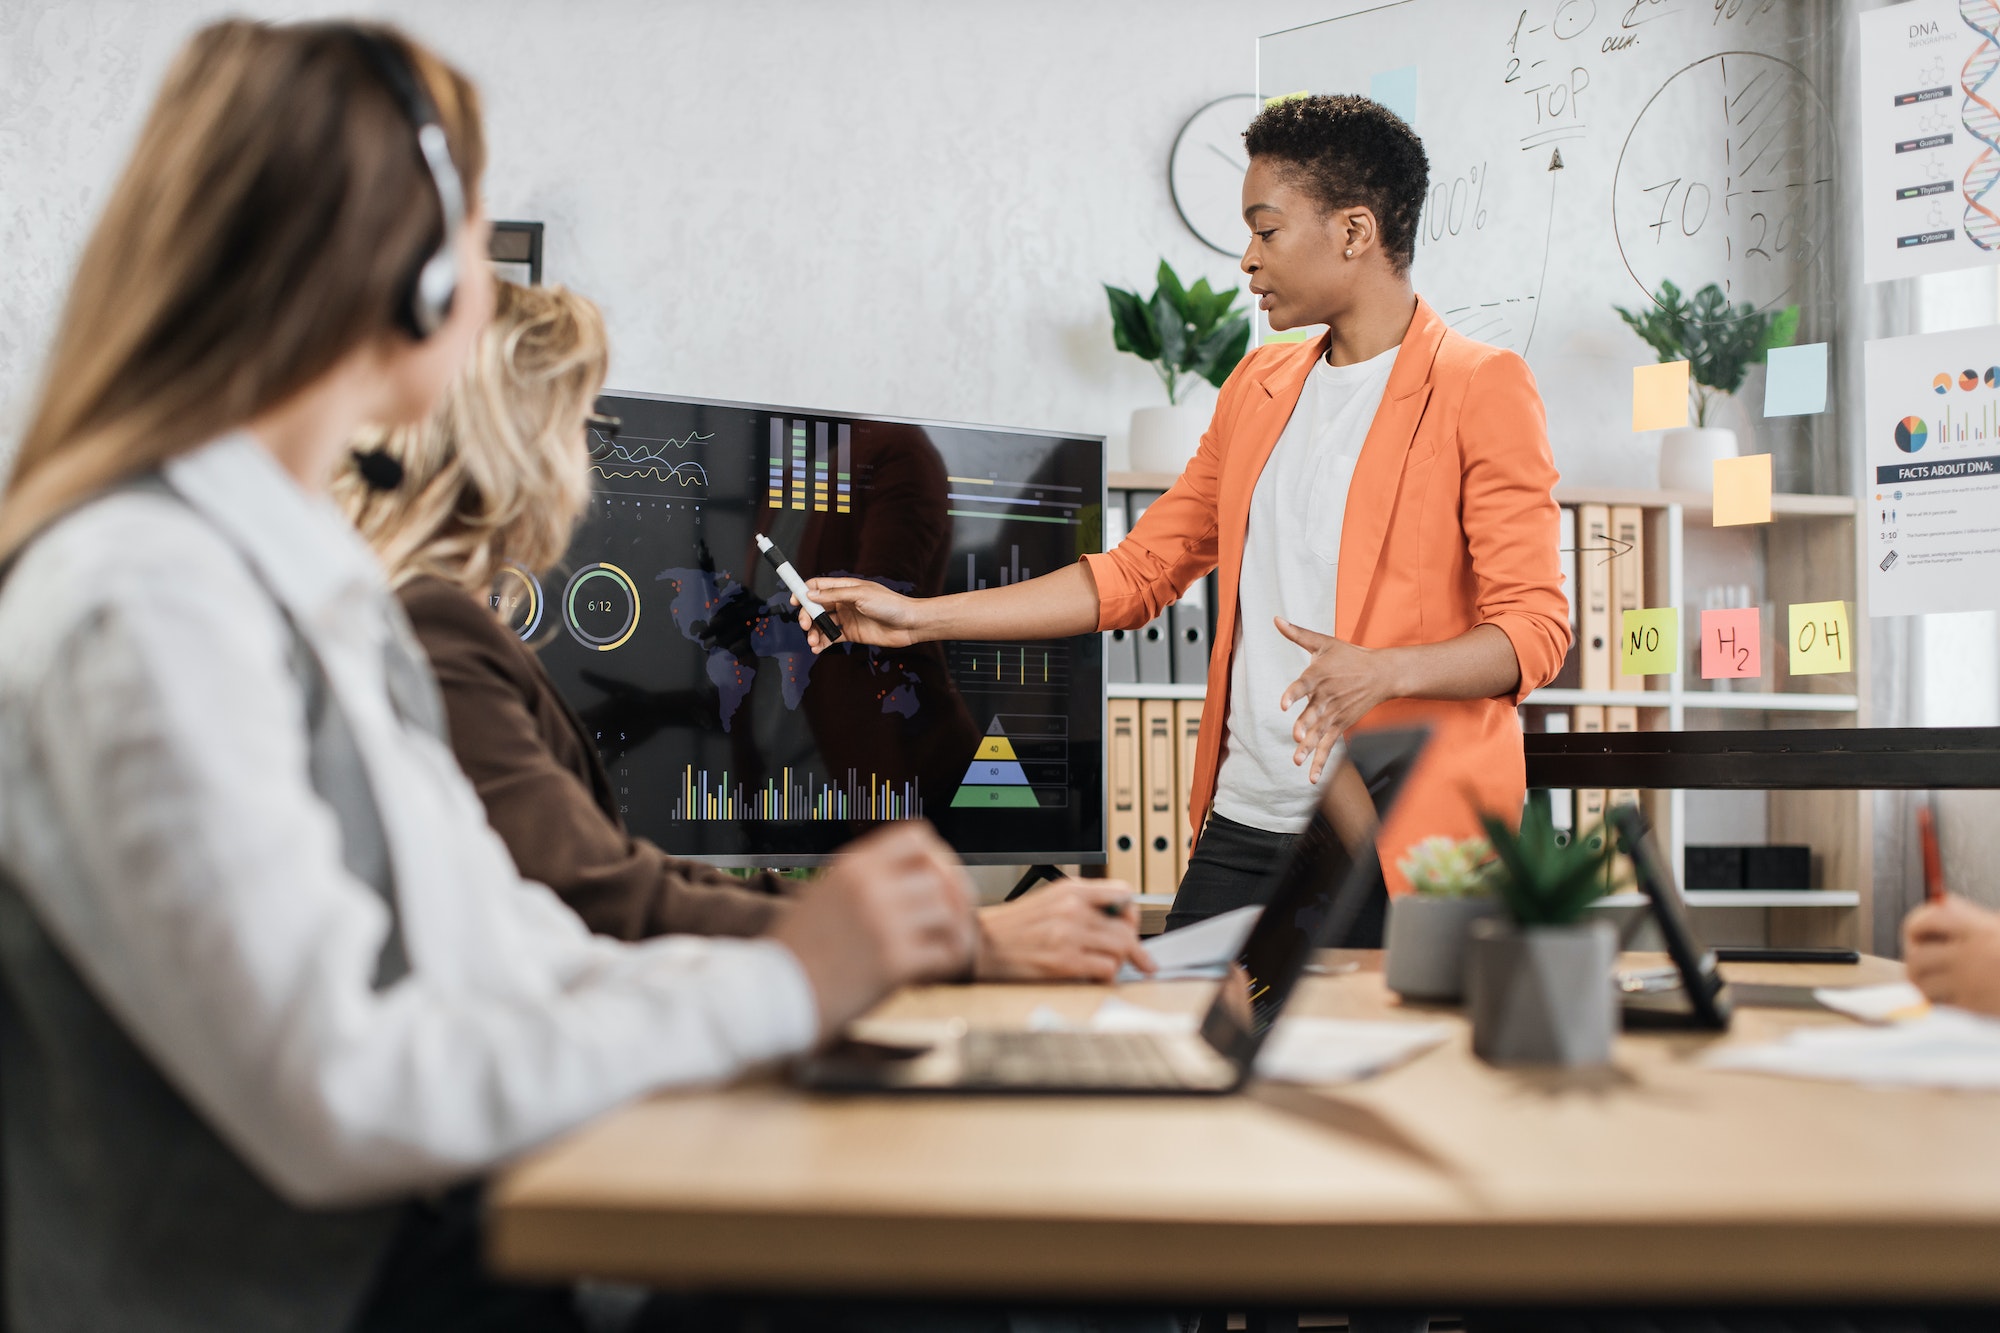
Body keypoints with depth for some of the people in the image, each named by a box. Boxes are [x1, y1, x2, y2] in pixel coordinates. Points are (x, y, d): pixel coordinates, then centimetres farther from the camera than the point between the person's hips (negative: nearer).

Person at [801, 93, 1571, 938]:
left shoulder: (1481, 388, -3)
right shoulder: (1257, 389, 18)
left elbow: (1533, 627, -8)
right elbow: (1136, 574, 19)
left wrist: (1386, 670, -27)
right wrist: (919, 618, 16)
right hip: (1243, 829, 6)